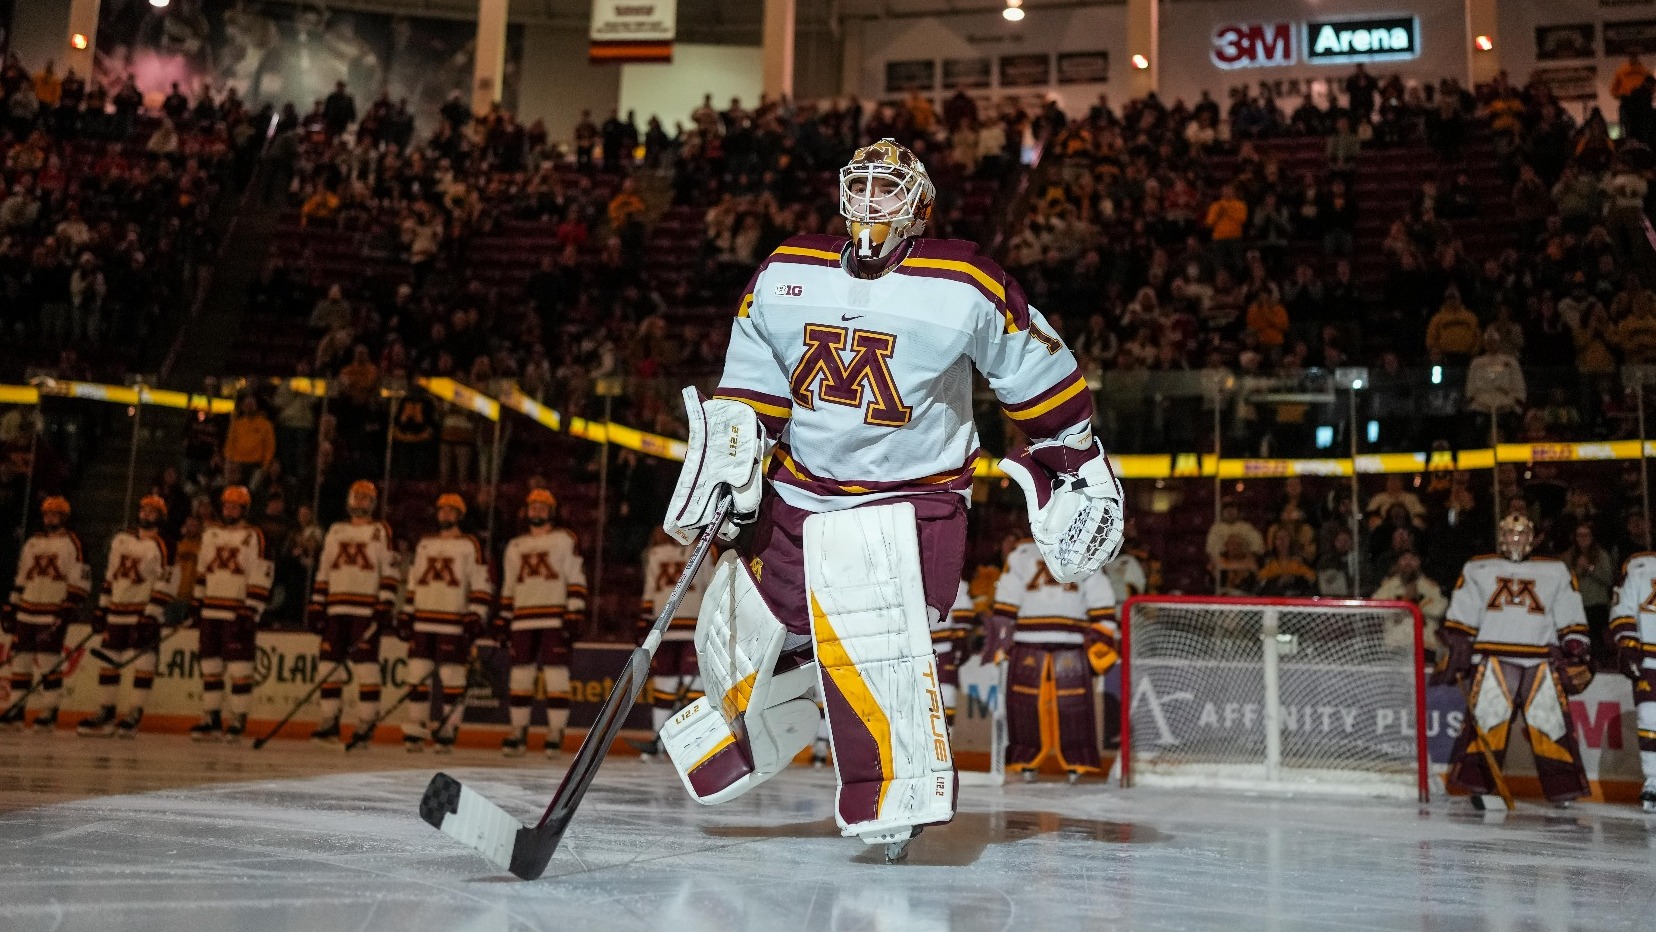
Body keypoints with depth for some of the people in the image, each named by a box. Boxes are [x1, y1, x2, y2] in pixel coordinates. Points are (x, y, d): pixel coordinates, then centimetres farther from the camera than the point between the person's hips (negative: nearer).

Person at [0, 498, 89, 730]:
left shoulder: (72, 543, -2)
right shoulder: (31, 543, 17)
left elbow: (81, 579, -7)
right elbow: (20, 578, 21)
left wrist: (68, 607, -14)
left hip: (54, 614, -6)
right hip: (27, 612, 6)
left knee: (49, 663, -9)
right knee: (20, 659, 5)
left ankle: (49, 713, -5)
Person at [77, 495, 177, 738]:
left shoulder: (163, 547, -7)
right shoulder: (121, 539, 12)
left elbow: (165, 585, -12)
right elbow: (110, 575, 17)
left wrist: (151, 616, -18)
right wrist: (102, 609, 14)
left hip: (145, 613, -6)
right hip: (117, 611, 6)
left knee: (143, 662, -6)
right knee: (108, 661, 8)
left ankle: (134, 715, 0)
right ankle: (106, 714, 16)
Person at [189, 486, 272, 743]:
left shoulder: (254, 537, -5)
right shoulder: (210, 535, 14)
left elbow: (261, 578, -9)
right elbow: (201, 572, 21)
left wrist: (249, 612, -14)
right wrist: (196, 603, 16)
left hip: (239, 614, -6)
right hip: (211, 612, 6)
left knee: (239, 668, -6)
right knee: (210, 666, 9)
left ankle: (238, 721, 0)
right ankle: (211, 720, 16)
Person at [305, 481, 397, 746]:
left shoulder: (381, 532, 4)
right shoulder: (335, 531, 17)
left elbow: (389, 572, -2)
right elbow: (322, 571, 17)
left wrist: (385, 607, -10)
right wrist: (315, 606, 10)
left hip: (366, 611, -4)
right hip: (335, 609, 4)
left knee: (366, 664, -8)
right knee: (330, 662, 3)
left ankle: (366, 722, -4)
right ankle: (329, 723, 11)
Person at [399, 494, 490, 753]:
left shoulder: (470, 546, 1)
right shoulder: (424, 544, 16)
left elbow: (482, 585, -3)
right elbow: (413, 582, 19)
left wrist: (475, 617, -11)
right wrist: (406, 615, 13)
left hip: (453, 624, -4)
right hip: (423, 622, 5)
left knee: (452, 678, -3)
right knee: (417, 676, 2)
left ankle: (447, 733, 3)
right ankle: (415, 733, 7)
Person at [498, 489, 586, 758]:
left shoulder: (565, 540, 4)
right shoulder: (515, 546, 19)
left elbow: (576, 579, -1)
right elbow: (508, 587, 21)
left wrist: (574, 614, -10)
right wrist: (502, 621, 14)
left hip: (555, 619, -4)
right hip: (523, 620, 4)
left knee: (556, 674, -6)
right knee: (521, 675, 5)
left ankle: (555, 733, -1)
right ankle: (518, 733, 13)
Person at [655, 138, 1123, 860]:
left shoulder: (966, 288, -11)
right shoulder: (784, 275, 1)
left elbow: (1039, 373, -1)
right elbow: (749, 384, 8)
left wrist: (1078, 465, 4)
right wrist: (728, 455, -6)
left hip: (909, 497, -5)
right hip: (794, 494, 5)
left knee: (860, 623, -28)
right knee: (737, 633, 12)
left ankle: (901, 797, -15)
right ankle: (739, 744, 44)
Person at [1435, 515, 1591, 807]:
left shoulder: (1556, 571, 17)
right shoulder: (1477, 570, 13)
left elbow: (1570, 616, 16)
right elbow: (1460, 620, 11)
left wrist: (1576, 645, 1)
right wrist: (1456, 657, 3)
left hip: (1541, 660, 2)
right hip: (1494, 658, -1)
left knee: (1553, 722, -3)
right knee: (1486, 717, -12)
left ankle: (1565, 788, 5)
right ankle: (1476, 785, -9)